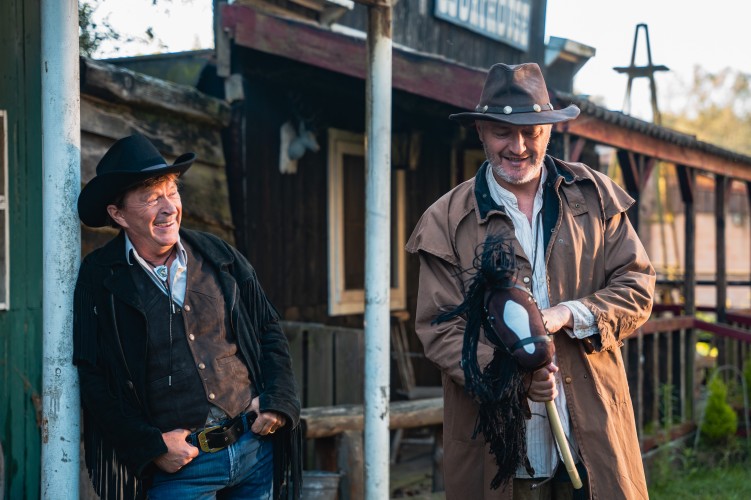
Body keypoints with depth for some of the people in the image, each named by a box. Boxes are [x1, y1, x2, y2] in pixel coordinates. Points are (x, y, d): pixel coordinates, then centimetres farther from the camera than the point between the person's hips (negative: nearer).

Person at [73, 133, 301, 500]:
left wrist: (277, 401, 0)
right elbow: (91, 378, -5)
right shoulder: (99, 278, -4)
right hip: (177, 464, -3)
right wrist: (151, 445, -10)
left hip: (255, 445, 3)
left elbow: (269, 329, 14)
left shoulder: (219, 257, 5)